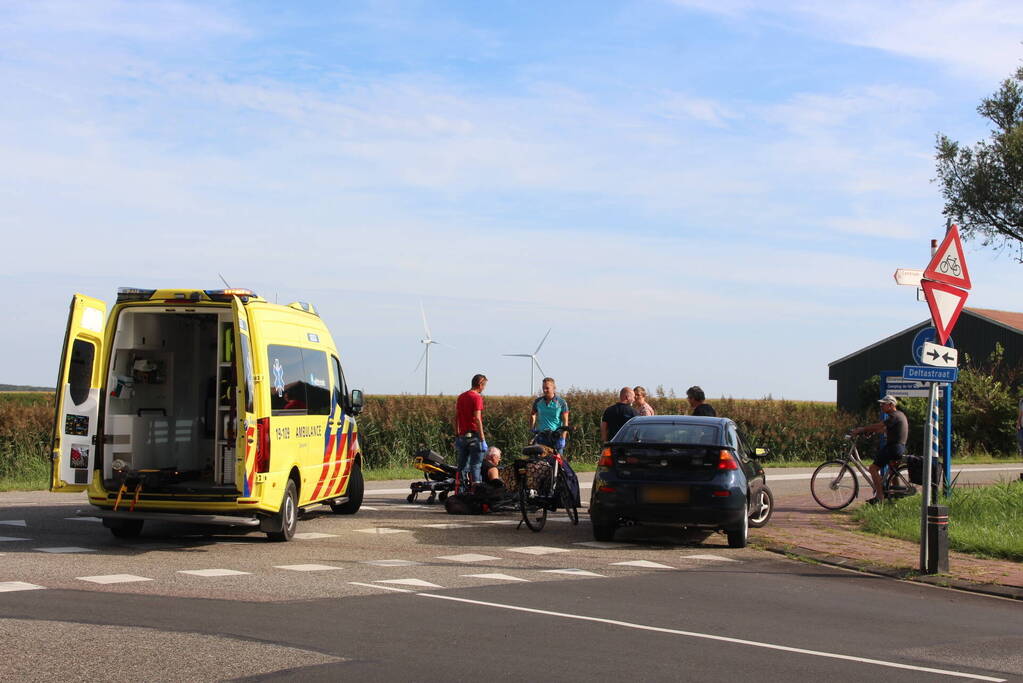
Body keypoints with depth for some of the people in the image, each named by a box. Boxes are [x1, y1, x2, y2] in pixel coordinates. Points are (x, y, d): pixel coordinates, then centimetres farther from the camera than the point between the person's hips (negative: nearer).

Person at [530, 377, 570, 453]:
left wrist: (562, 438, -14)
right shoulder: (538, 401, 6)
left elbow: (565, 422, -5)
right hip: (542, 436, 2)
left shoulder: (561, 403, -3)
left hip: (556, 436, -2)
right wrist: (532, 428, 12)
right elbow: (532, 415, 25)